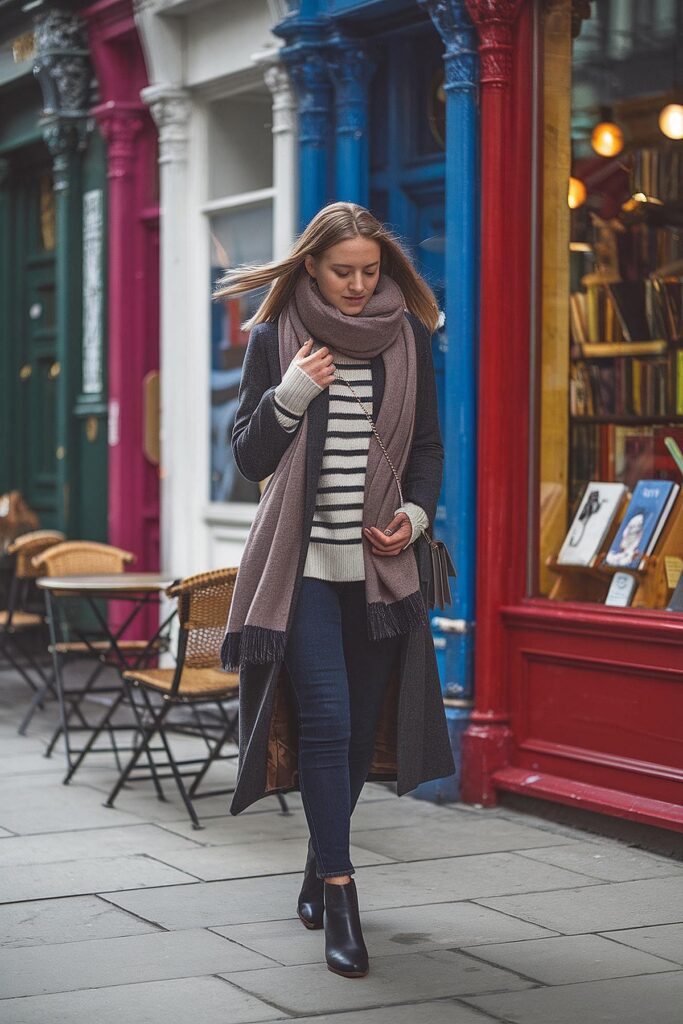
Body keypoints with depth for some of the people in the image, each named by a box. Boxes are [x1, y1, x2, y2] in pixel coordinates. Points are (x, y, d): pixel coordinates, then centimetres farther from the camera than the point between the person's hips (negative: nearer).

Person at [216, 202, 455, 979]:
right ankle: (340, 898, -8)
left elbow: (428, 445, 13)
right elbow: (249, 457, 1)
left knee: (361, 726, 8)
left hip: (380, 564, 3)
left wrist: (418, 512, -3)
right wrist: (289, 396, -14)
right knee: (326, 722, -12)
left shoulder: (406, 338, 7)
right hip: (304, 561, -3)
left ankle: (320, 868, 28)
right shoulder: (274, 339, 1)